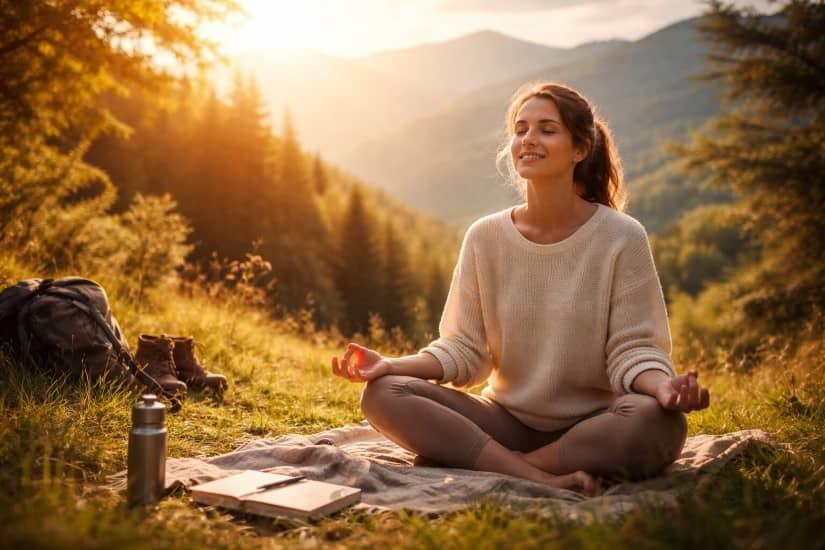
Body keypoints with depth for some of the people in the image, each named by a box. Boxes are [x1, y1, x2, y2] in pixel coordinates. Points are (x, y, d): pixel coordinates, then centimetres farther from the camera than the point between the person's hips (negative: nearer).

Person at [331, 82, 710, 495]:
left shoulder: (622, 238, -8)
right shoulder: (485, 237, 0)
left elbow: (633, 349, -9)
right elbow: (464, 349, 0)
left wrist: (663, 387, -31)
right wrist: (393, 365, -16)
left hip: (592, 426, -2)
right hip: (506, 418, 2)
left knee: (658, 423, -35)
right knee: (384, 394, -19)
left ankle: (469, 461, -22)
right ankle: (540, 478, -27)